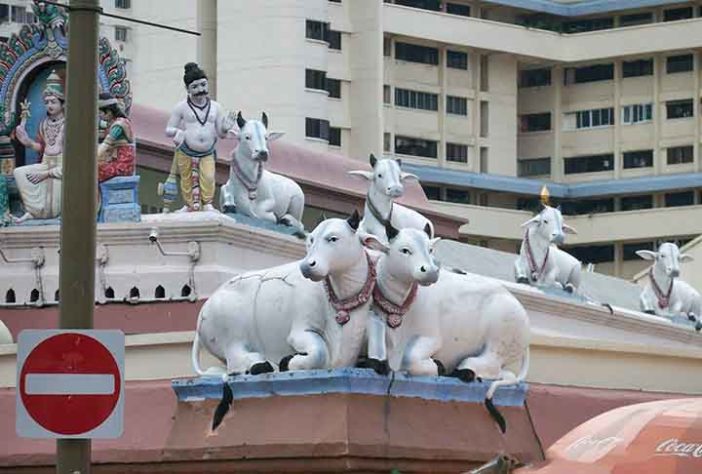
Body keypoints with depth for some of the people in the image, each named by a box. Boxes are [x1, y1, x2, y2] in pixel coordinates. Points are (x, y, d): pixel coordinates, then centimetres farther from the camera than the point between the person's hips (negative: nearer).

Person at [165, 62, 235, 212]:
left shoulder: (215, 107, 6)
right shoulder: (181, 107, -2)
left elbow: (221, 134, 12)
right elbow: (168, 130, 2)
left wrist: (225, 128, -11)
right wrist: (177, 132, -20)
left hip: (207, 154, 1)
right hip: (185, 153, -1)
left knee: (208, 177, -19)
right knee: (187, 181, 0)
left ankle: (207, 204, -8)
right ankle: (189, 205, 16)